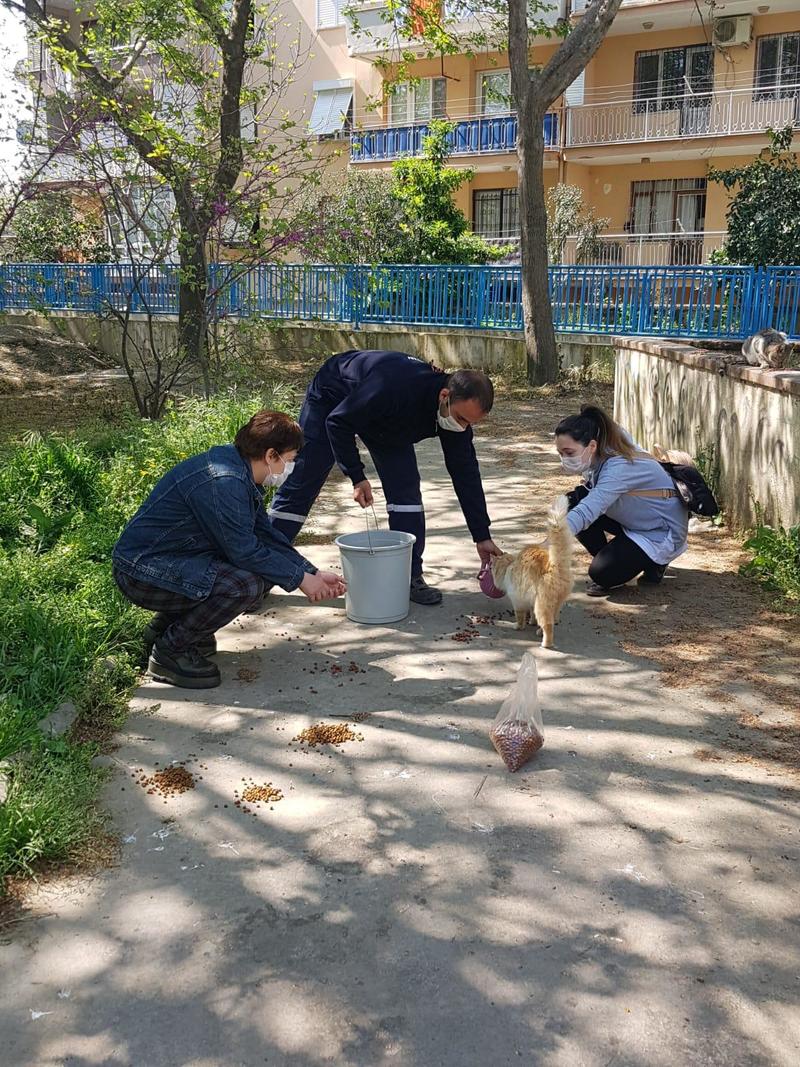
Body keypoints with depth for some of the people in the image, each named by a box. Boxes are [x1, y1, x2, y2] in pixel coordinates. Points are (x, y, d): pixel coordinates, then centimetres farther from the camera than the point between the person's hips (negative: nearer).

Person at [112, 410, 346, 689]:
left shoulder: (241, 473, 6)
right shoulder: (222, 481, -26)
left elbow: (267, 535, 12)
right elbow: (244, 551, -23)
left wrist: (313, 573, 5)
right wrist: (300, 579, -13)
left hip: (171, 559, 11)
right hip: (142, 571, -11)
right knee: (248, 585, -26)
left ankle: (166, 624, 17)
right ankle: (171, 651, -7)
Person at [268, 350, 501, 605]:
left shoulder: (459, 409, -24)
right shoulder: (394, 386, -45)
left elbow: (466, 474, -15)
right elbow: (338, 422, -30)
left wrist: (482, 536, -14)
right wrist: (357, 477, -31)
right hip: (332, 397, -5)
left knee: (406, 488, -10)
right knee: (301, 486, -2)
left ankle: (410, 575, -1)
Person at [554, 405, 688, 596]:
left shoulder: (619, 467, -36)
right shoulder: (597, 457, -12)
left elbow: (586, 512, -49)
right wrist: (576, 494, -15)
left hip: (662, 532, -8)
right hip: (633, 521, 8)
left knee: (603, 572, -23)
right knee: (570, 503, -11)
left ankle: (654, 562, 5)